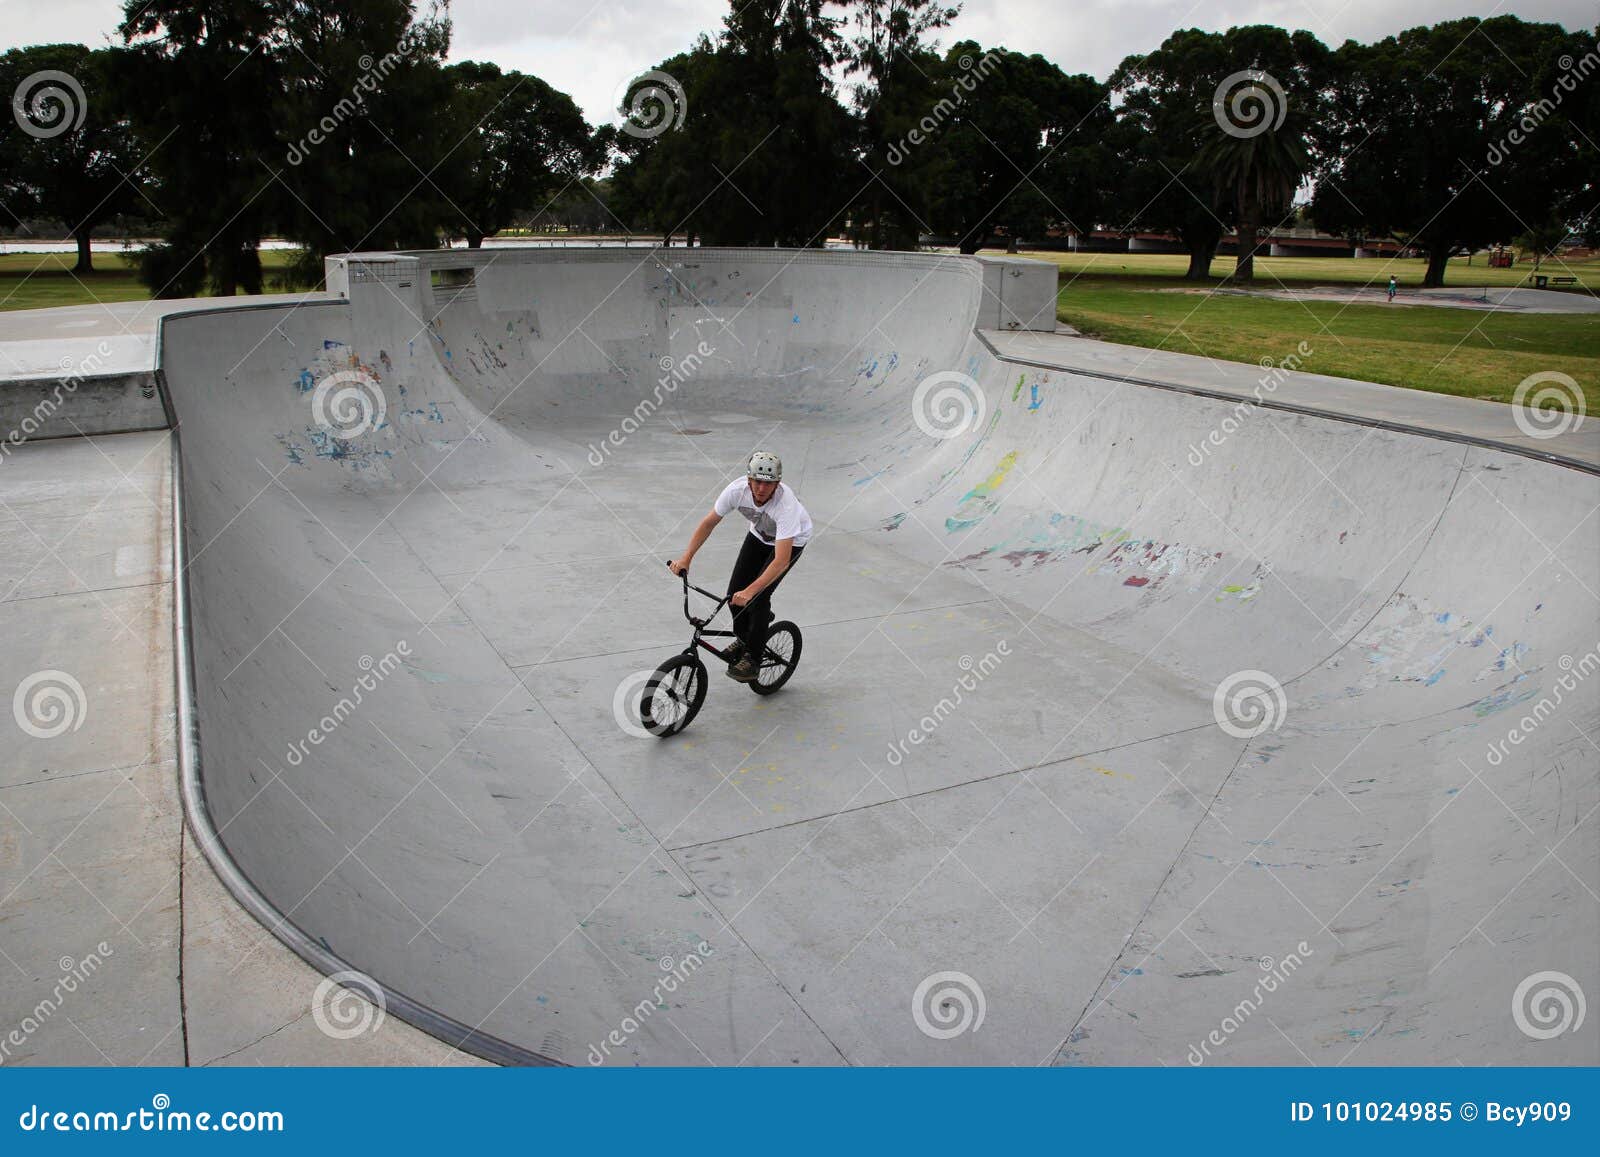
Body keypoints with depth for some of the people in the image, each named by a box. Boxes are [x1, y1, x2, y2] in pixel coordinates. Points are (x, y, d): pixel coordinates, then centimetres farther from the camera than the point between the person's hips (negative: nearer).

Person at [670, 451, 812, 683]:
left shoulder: (785, 504, -42)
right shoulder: (737, 490, -30)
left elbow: (782, 560, -46)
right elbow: (709, 522, -15)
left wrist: (750, 591, -54)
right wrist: (686, 558, -23)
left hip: (792, 540, -4)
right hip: (759, 534, 5)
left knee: (758, 596, -18)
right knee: (735, 592, -5)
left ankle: (752, 659, -3)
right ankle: (744, 638, 24)